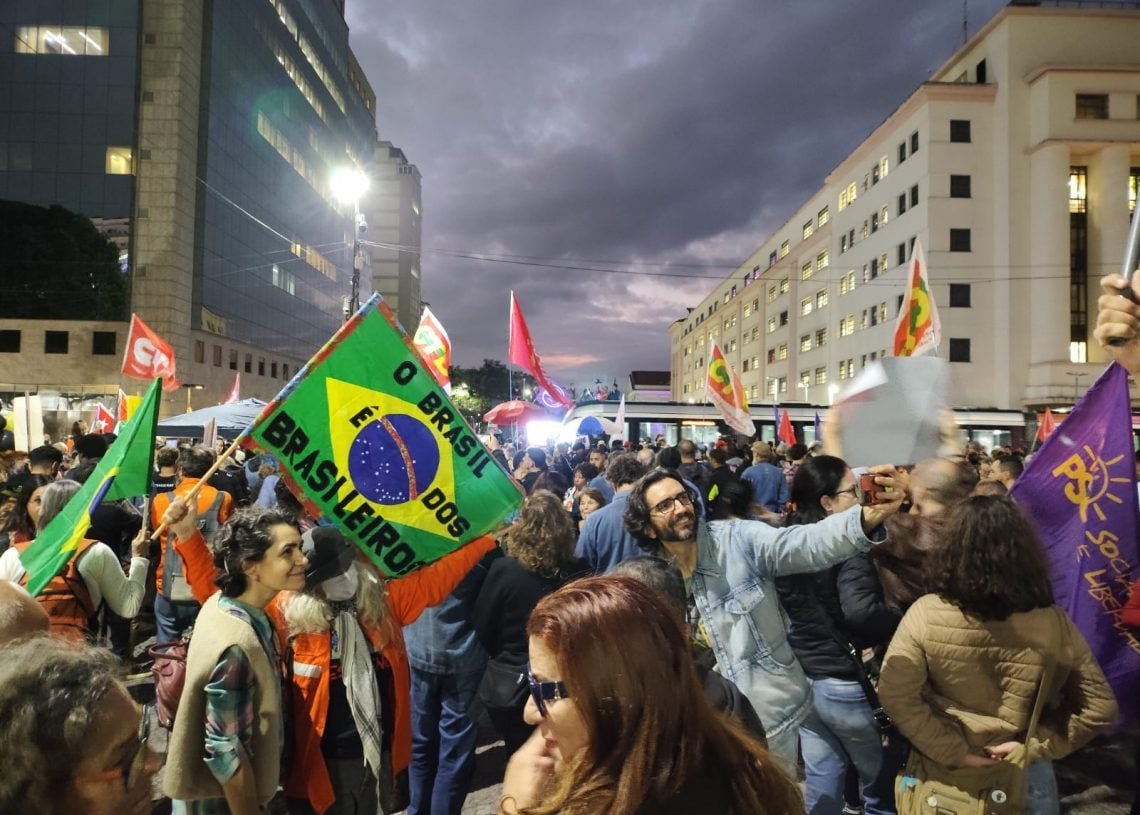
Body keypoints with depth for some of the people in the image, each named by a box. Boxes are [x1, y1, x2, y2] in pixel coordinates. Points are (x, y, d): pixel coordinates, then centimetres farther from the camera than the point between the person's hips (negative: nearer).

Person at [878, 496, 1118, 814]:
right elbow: (1099, 707, -8)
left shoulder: (924, 615, -21)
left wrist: (952, 751, -12)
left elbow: (895, 694, -21)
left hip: (942, 766, 0)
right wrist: (1036, 746, -6)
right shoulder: (1054, 624, -16)